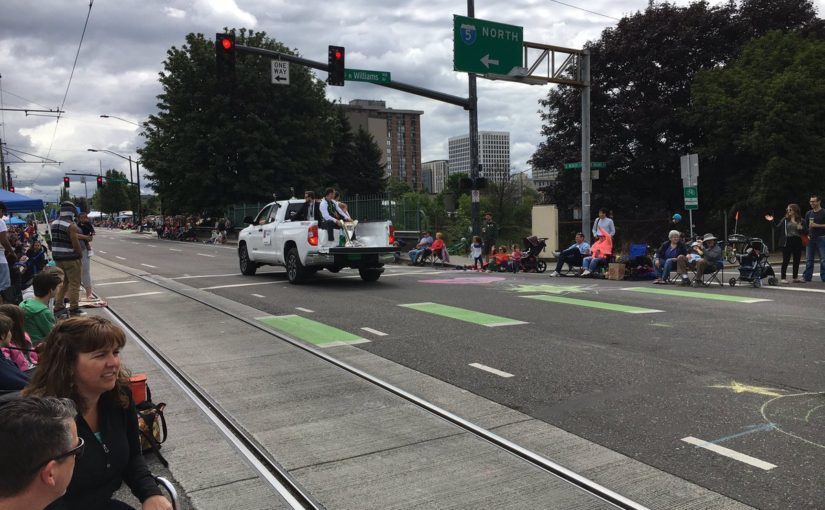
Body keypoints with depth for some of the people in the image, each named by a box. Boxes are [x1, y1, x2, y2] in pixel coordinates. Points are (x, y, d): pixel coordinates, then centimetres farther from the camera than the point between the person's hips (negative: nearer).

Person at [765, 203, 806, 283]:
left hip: (797, 242, 2)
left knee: (797, 260, 8)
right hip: (787, 242, -2)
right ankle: (783, 278, 2)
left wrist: (801, 229, -14)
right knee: (786, 260, -2)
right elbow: (778, 228, -2)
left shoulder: (801, 221, 5)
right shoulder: (785, 220, 4)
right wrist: (772, 221, -11)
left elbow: (804, 232, 7)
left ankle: (795, 277, 18)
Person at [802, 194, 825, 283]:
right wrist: (807, 235, 6)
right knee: (808, 259, 5)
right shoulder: (808, 213, 13)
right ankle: (807, 277, 8)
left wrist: (817, 225, -16)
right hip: (810, 239, 5)